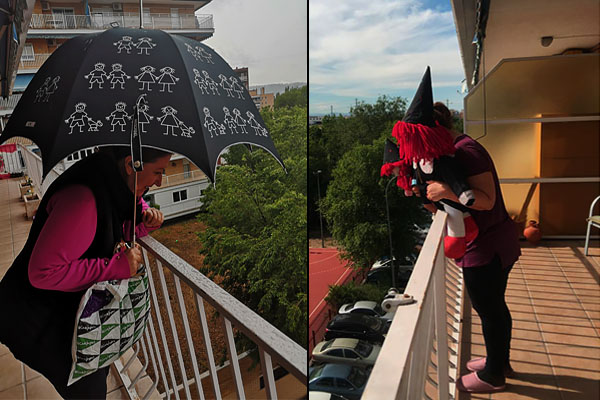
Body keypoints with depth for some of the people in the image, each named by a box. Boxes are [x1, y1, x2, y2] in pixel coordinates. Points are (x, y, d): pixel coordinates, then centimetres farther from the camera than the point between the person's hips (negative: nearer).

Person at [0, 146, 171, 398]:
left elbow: (119, 231, 12)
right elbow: (43, 273, -34)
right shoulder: (82, 198, -34)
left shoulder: (116, 186, -5)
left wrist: (146, 219, -11)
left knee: (100, 370, 22)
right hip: (39, 317, -8)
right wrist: (118, 266, -30)